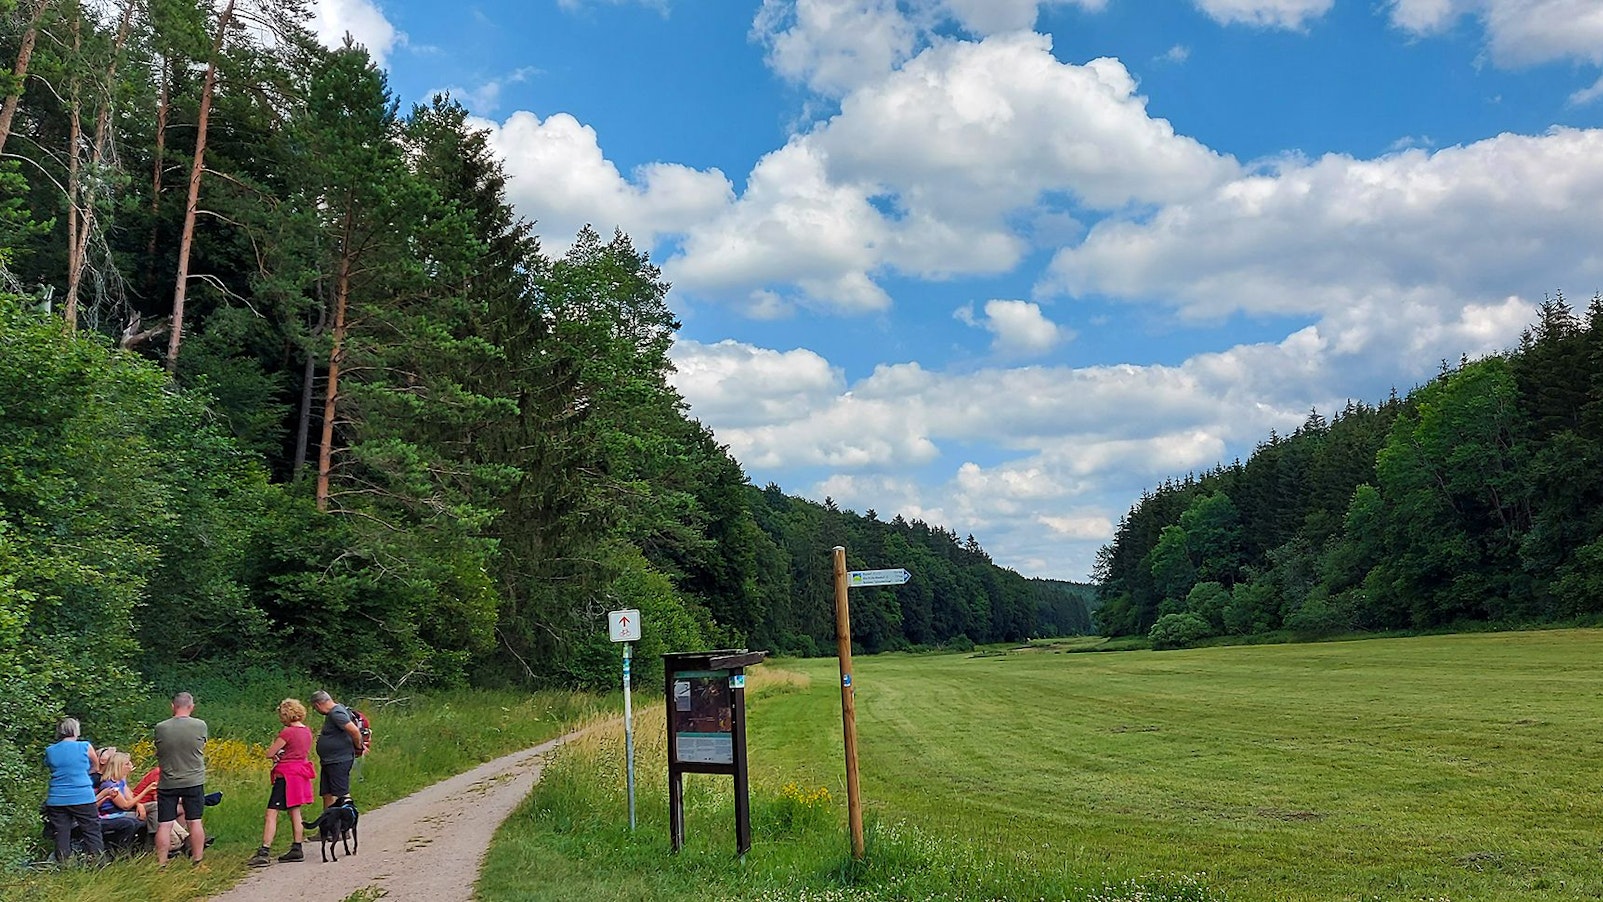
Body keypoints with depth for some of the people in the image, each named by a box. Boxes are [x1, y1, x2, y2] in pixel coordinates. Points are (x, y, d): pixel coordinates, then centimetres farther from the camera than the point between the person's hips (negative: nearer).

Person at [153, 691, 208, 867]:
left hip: (167, 783, 0)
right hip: (194, 781, 0)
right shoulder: (200, 725, -8)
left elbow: (158, 754, 6)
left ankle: (161, 864, 5)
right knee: (194, 822, 6)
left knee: (164, 825, 4)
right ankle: (197, 861, 10)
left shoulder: (160, 728, -6)